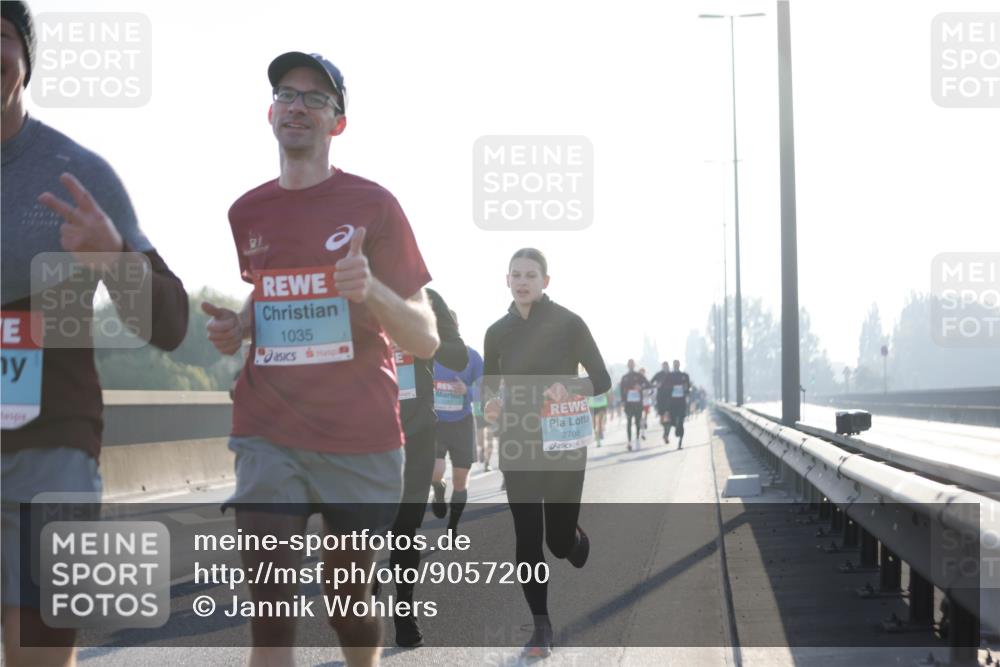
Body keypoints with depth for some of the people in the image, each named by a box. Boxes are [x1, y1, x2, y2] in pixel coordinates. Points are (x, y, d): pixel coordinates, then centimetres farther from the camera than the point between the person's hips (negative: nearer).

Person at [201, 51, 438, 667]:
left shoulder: (373, 205, -2)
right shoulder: (247, 213, 9)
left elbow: (426, 341, -4)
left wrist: (371, 292, -24)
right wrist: (232, 331, 3)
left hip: (362, 437, -2)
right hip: (269, 435, 2)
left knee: (351, 599, 11)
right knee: (269, 606, -10)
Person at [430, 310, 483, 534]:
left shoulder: (471, 356, -4)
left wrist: (467, 390, -25)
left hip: (462, 423, 1)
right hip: (434, 423, -1)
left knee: (460, 479, 5)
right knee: (435, 472, -23)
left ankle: (452, 528, 23)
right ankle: (438, 492, 15)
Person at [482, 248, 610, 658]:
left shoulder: (568, 323, -7)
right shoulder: (497, 331, 4)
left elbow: (602, 380, -4)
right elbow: (489, 385, 13)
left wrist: (570, 388, -24)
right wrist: (490, 406, -10)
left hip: (563, 444, -3)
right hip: (517, 446, 3)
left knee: (560, 537, 0)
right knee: (527, 538, -3)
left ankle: (581, 547, 39)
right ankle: (541, 627, 8)